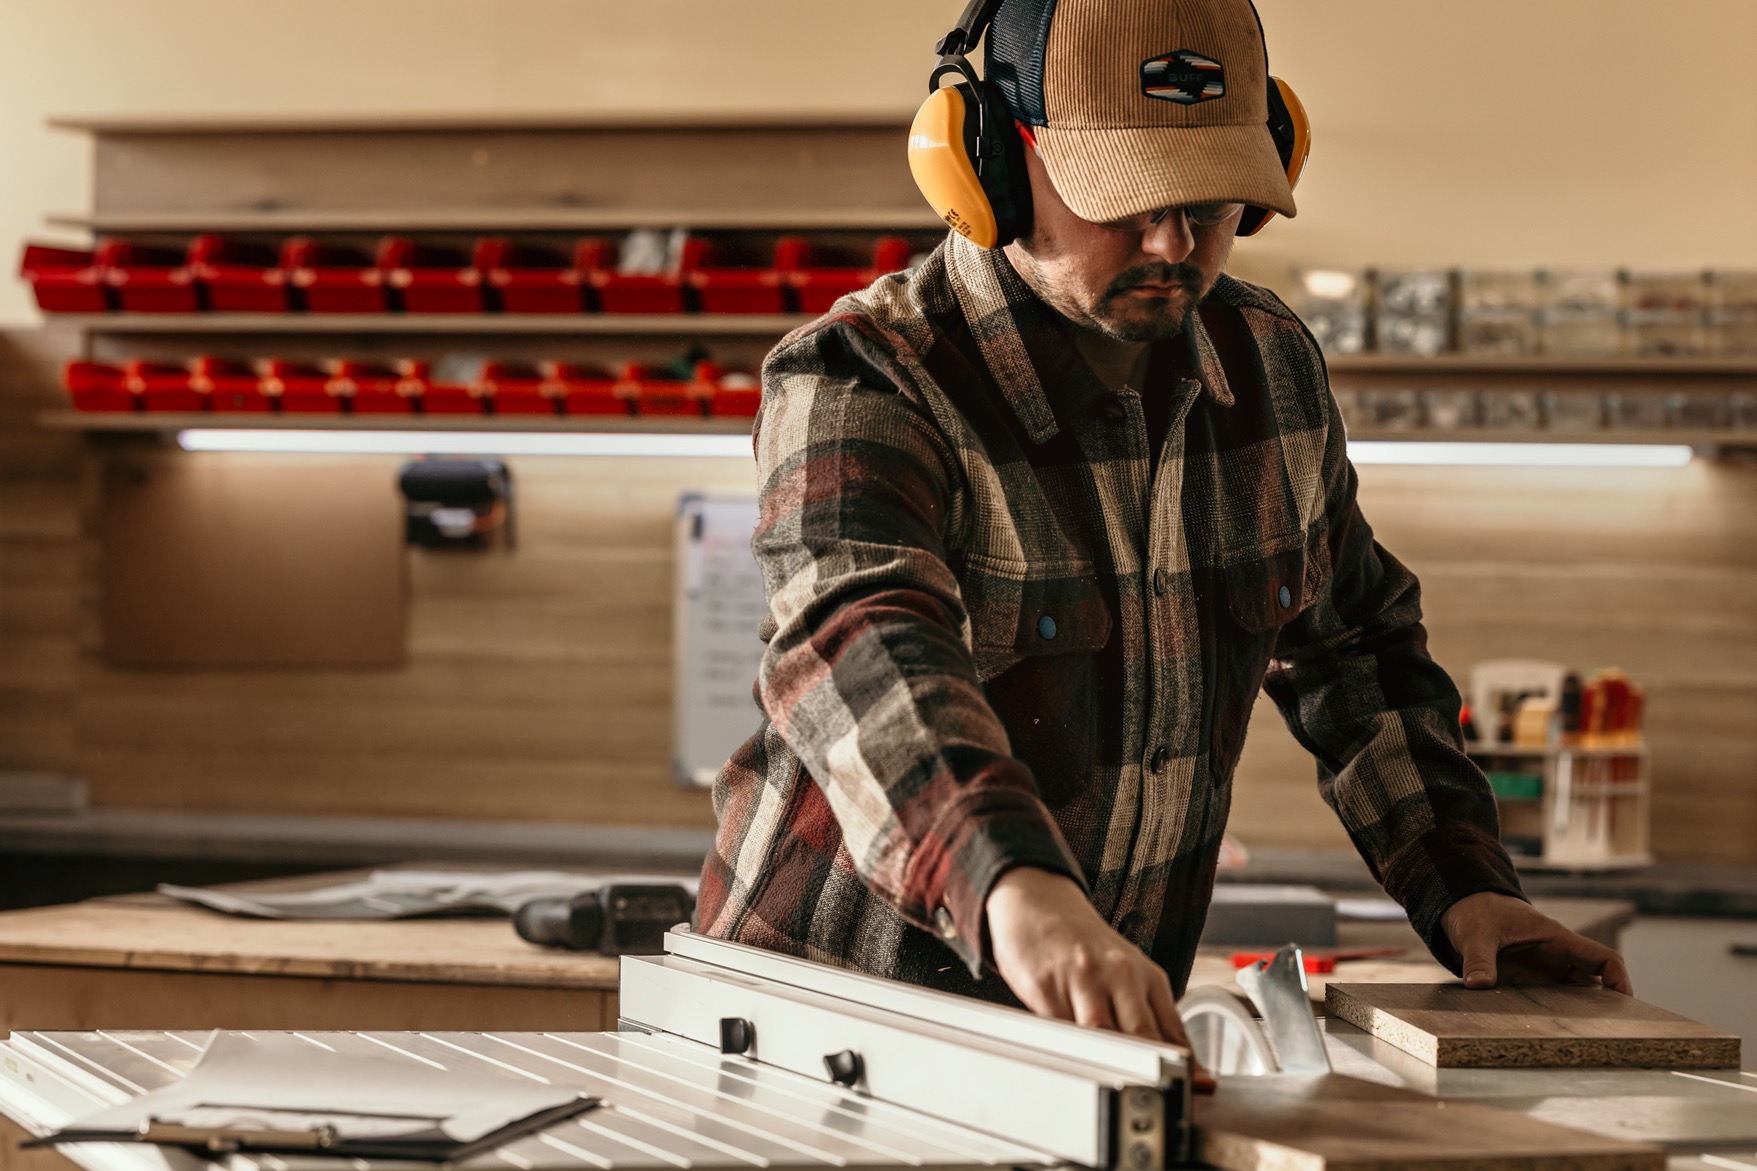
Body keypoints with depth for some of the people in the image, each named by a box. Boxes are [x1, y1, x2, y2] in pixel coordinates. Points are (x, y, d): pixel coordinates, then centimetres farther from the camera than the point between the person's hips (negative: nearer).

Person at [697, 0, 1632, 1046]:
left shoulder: (1271, 365, 5)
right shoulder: (861, 386, -16)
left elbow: (1354, 646, 20)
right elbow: (859, 659, -35)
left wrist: (1465, 884, 7)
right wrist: (1018, 889, -53)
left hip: (1105, 1024, 2)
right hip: (835, 1006, -2)